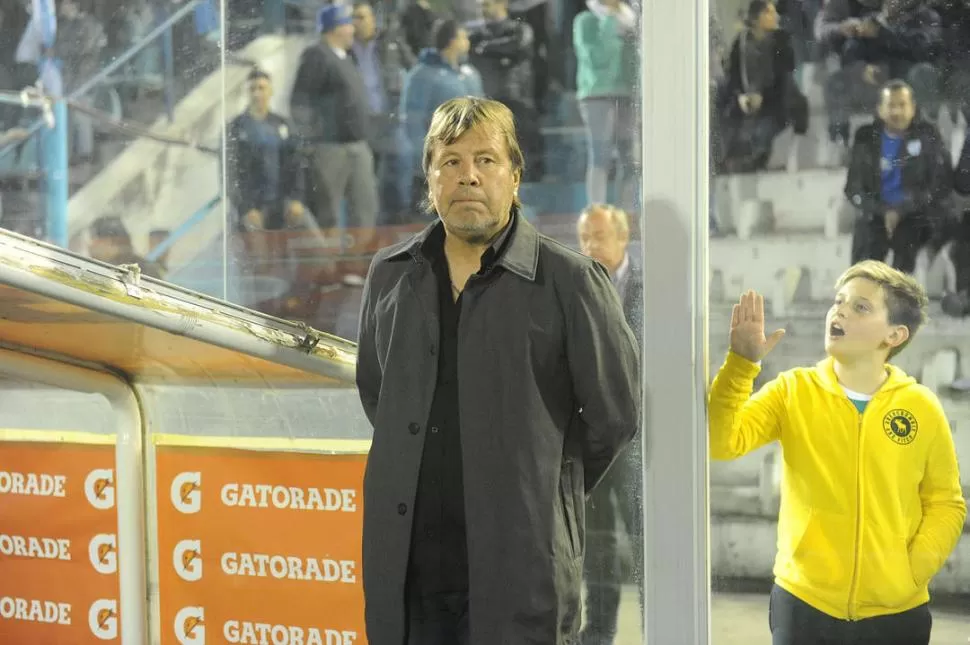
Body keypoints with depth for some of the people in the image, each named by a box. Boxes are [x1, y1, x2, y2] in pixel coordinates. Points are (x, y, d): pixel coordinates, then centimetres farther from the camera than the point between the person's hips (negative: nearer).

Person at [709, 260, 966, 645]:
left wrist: (913, 572, -8)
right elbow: (721, 443, -12)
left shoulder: (921, 407, -2)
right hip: (803, 605, 0)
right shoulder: (794, 391, -1)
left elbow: (946, 504, 5)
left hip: (897, 613, 0)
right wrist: (742, 363, -21)